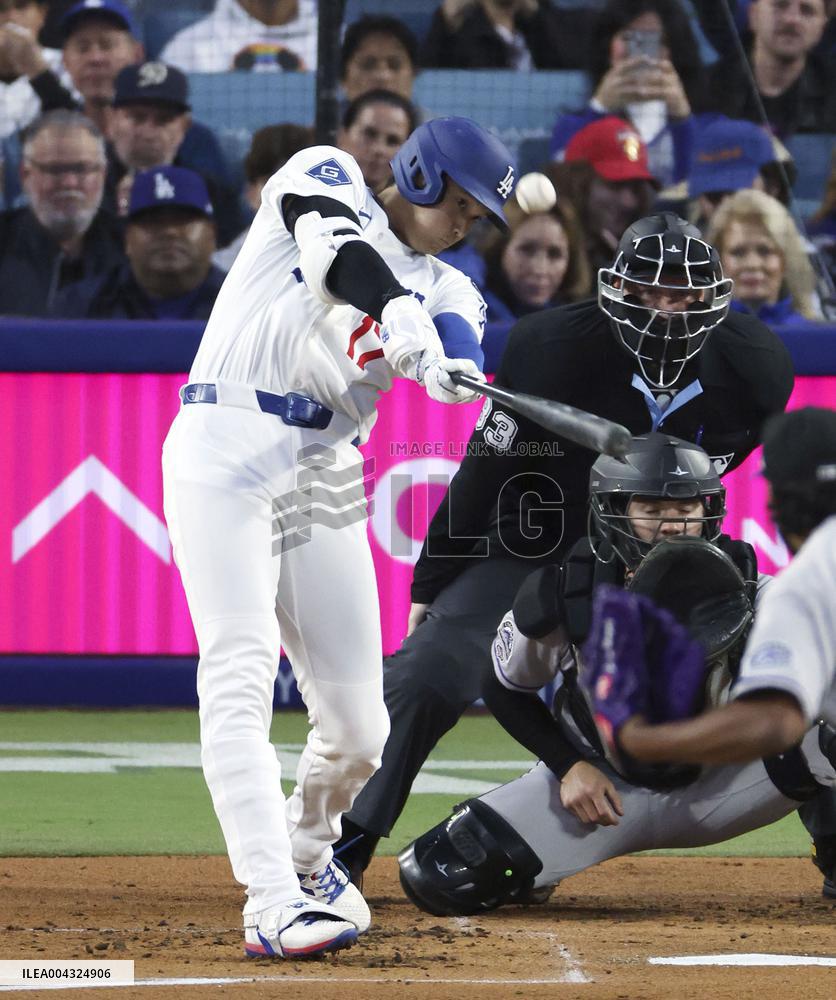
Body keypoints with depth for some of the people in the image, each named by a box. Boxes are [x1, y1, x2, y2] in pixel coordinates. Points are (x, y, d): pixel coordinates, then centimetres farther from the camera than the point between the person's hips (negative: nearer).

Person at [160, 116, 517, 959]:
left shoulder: (444, 288, 18)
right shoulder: (325, 179, 8)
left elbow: (459, 352, -6)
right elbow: (339, 250, -16)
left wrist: (451, 365, -31)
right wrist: (402, 317, -35)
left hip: (325, 477, 5)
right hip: (228, 451, -5)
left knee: (359, 727, 2)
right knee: (240, 676, -19)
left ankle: (306, 852, 33)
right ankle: (273, 904, -27)